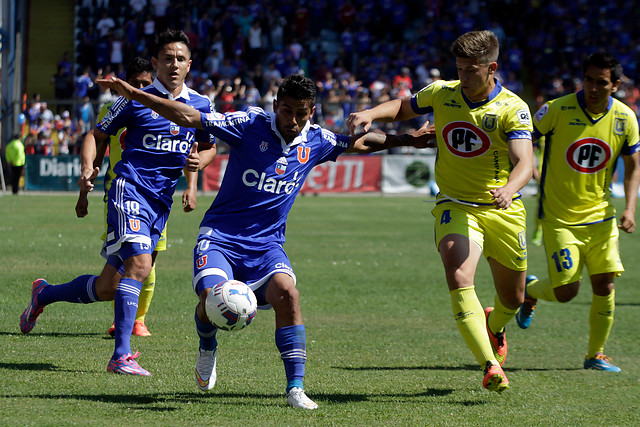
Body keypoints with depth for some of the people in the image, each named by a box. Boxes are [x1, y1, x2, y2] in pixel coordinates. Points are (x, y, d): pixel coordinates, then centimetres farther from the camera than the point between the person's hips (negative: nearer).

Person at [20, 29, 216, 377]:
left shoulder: (200, 105, 10)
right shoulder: (136, 100, -1)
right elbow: (96, 135, 7)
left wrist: (197, 162, 1)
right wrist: (87, 168, -12)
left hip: (161, 202, 5)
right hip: (129, 189, -5)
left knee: (107, 288, 7)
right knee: (139, 262, -26)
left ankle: (43, 295, 32)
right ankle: (121, 356, -25)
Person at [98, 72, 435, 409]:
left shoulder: (315, 141, 3)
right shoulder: (251, 124, -10)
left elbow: (361, 143, 23)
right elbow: (190, 118, -15)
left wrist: (406, 139, 20)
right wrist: (134, 95, -21)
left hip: (266, 243, 3)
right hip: (221, 235, -3)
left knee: (286, 293, -26)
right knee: (212, 297, -27)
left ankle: (295, 388, -20)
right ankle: (207, 347, 12)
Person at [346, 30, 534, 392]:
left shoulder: (513, 109, -13)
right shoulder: (441, 94, -2)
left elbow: (525, 163, -25)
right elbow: (402, 108, 17)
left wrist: (510, 188, -47)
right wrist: (371, 114, -4)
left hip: (503, 211, 0)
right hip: (455, 206, 0)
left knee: (513, 298, 13)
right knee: (459, 277, -28)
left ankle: (495, 324, 53)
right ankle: (490, 365, -37)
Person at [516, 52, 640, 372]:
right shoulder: (557, 110, -14)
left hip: (600, 215, 3)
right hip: (559, 217, -3)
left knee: (604, 285, -3)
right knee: (566, 291, -8)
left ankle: (596, 354, 15)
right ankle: (529, 290, 26)